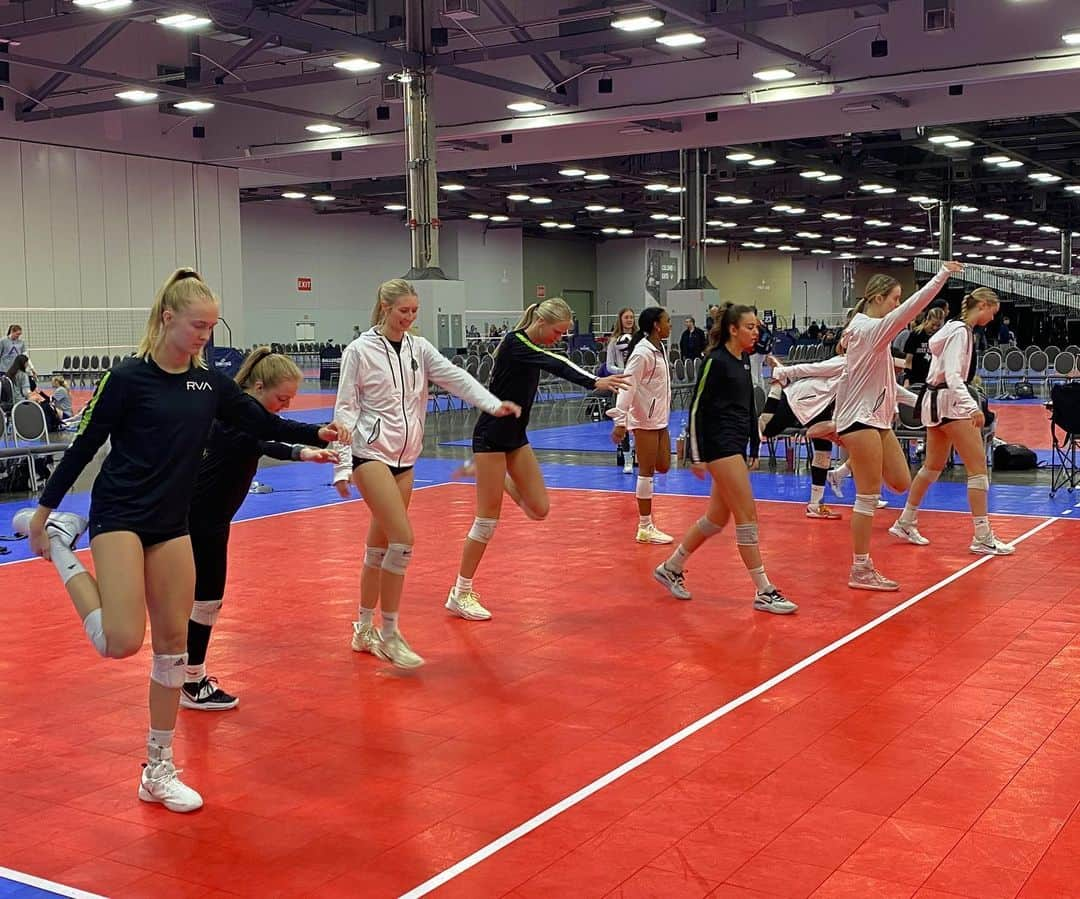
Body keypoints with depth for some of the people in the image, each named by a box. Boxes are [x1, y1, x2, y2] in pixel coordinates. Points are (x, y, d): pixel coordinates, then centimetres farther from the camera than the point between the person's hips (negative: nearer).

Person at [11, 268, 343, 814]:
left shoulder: (209, 383, 5)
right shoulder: (129, 378, -10)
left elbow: (262, 422, 11)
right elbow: (84, 445, -6)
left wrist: (317, 433, -3)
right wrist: (46, 506, -3)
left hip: (172, 523, 6)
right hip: (119, 516, -6)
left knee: (172, 642, 5)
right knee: (122, 641, -18)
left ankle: (158, 771, 17)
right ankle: (58, 542, 9)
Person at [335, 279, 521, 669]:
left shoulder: (419, 348, 7)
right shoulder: (360, 350, -7)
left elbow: (455, 378, -4)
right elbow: (345, 408, -6)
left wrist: (494, 404, -20)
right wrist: (342, 465, -10)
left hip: (405, 459, 6)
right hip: (371, 453, -6)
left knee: (380, 545, 11)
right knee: (403, 538, -16)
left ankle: (365, 630, 23)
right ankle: (389, 635, -6)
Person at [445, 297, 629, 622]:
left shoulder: (534, 348, 7)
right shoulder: (514, 343, -19)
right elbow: (555, 365, -34)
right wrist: (595, 382, -45)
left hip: (516, 437, 8)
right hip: (491, 436, -8)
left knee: (539, 509, 2)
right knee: (487, 520, -5)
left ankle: (496, 475, 25)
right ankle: (460, 594, 7)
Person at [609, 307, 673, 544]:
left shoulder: (660, 348, 10)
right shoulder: (642, 352, -18)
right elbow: (627, 386, -22)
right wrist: (620, 421, -27)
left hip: (660, 418, 9)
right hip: (644, 420, -9)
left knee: (663, 466, 9)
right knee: (646, 471, -2)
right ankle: (645, 528, 5)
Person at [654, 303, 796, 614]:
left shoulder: (744, 360, 13)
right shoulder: (715, 361, -11)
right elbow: (697, 408, -12)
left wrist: (754, 449, 18)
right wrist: (697, 455, -14)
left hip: (736, 445, 9)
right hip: (719, 445, -9)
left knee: (717, 518, 13)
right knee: (747, 515, -9)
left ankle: (671, 567, 28)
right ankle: (764, 592, -3)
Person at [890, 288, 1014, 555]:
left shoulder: (957, 327, 13)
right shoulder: (961, 331, -15)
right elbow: (953, 375, -23)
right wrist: (972, 406, -35)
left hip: (937, 400, 10)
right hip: (949, 402, -10)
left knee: (934, 466, 17)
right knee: (978, 466, -9)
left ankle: (905, 524, 24)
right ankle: (982, 537, -8)